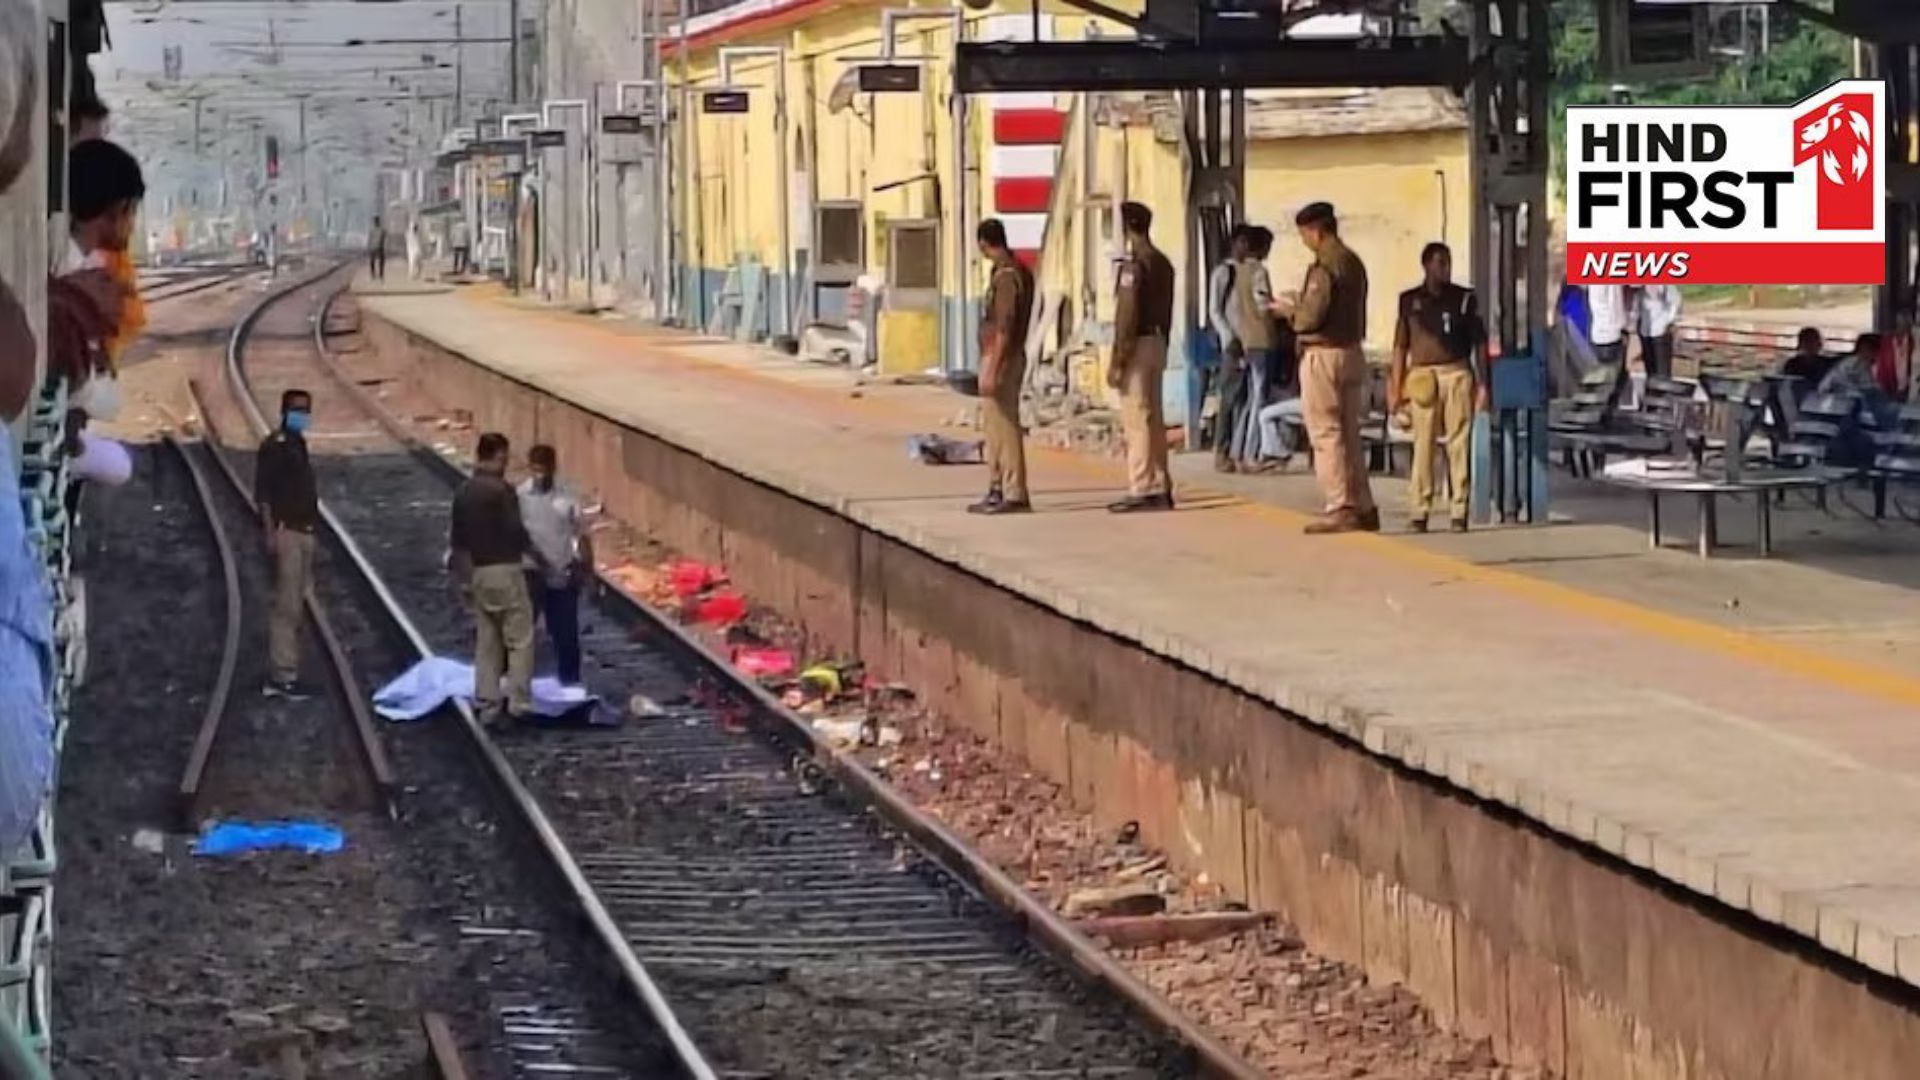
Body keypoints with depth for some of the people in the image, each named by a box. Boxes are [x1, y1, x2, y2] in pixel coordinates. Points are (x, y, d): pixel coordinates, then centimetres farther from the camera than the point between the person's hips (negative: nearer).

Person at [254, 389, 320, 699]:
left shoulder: (299, 445, 17)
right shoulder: (274, 445, -9)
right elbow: (262, 492, -15)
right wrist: (271, 532, -22)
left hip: (303, 532, 9)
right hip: (286, 532, -9)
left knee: (292, 606, 10)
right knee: (286, 606, -11)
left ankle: (280, 673, 13)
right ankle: (283, 676, -12)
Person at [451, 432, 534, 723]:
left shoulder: (463, 492, 7)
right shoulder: (501, 490, -16)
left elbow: (456, 538, 11)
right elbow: (515, 531, -17)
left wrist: (462, 577, 18)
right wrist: (528, 546, 5)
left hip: (476, 572, 7)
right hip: (504, 570, -7)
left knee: (486, 641, 13)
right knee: (520, 639, 0)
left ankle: (486, 704, 13)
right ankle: (519, 701, -4)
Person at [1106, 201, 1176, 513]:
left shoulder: (1134, 264, -15)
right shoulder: (1163, 263, 13)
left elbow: (1127, 315, -19)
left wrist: (1116, 360, -17)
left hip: (1137, 345, -9)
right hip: (1157, 343, 9)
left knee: (1137, 420, -8)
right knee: (1155, 419, 12)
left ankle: (1142, 490, -9)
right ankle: (1160, 488, 14)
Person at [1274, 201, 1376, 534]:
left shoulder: (1323, 266, -16)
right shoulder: (1354, 263, 12)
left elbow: (1312, 316, -20)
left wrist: (1289, 310, 0)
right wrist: (1300, 306, 17)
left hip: (1323, 354, -9)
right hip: (1352, 352, 9)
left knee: (1325, 434, -4)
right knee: (1349, 433, 14)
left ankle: (1340, 508, -6)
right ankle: (1363, 507, 15)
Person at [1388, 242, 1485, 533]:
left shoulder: (1464, 299, 8)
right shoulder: (1410, 301, 9)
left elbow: (1479, 343, 9)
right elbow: (1401, 346, 10)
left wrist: (1483, 383, 2)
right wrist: (1395, 388, 5)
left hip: (1458, 375, 0)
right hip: (1423, 377, 0)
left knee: (1459, 444, -2)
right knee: (1423, 446, -2)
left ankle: (1459, 512, 1)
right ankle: (1418, 512, 0)